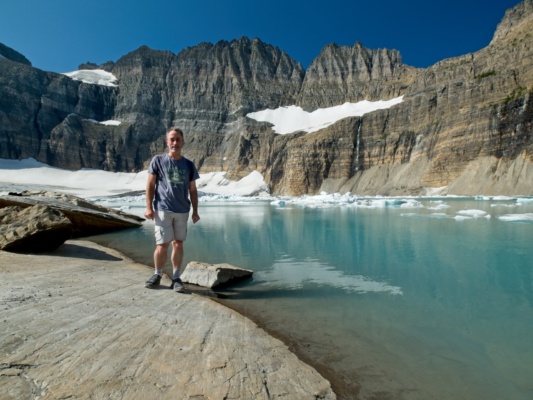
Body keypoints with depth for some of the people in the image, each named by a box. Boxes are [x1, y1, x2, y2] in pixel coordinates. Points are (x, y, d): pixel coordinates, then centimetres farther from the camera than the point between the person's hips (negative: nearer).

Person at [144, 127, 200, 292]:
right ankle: (157, 274, 21)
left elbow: (193, 190, 10)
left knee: (178, 243, 7)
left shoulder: (189, 165, 6)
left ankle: (176, 277, 18)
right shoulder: (158, 160, 1)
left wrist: (195, 211, 6)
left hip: (182, 211, 2)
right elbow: (150, 185, 2)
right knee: (162, 245, -2)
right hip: (163, 209, -2)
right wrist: (149, 207, -6)